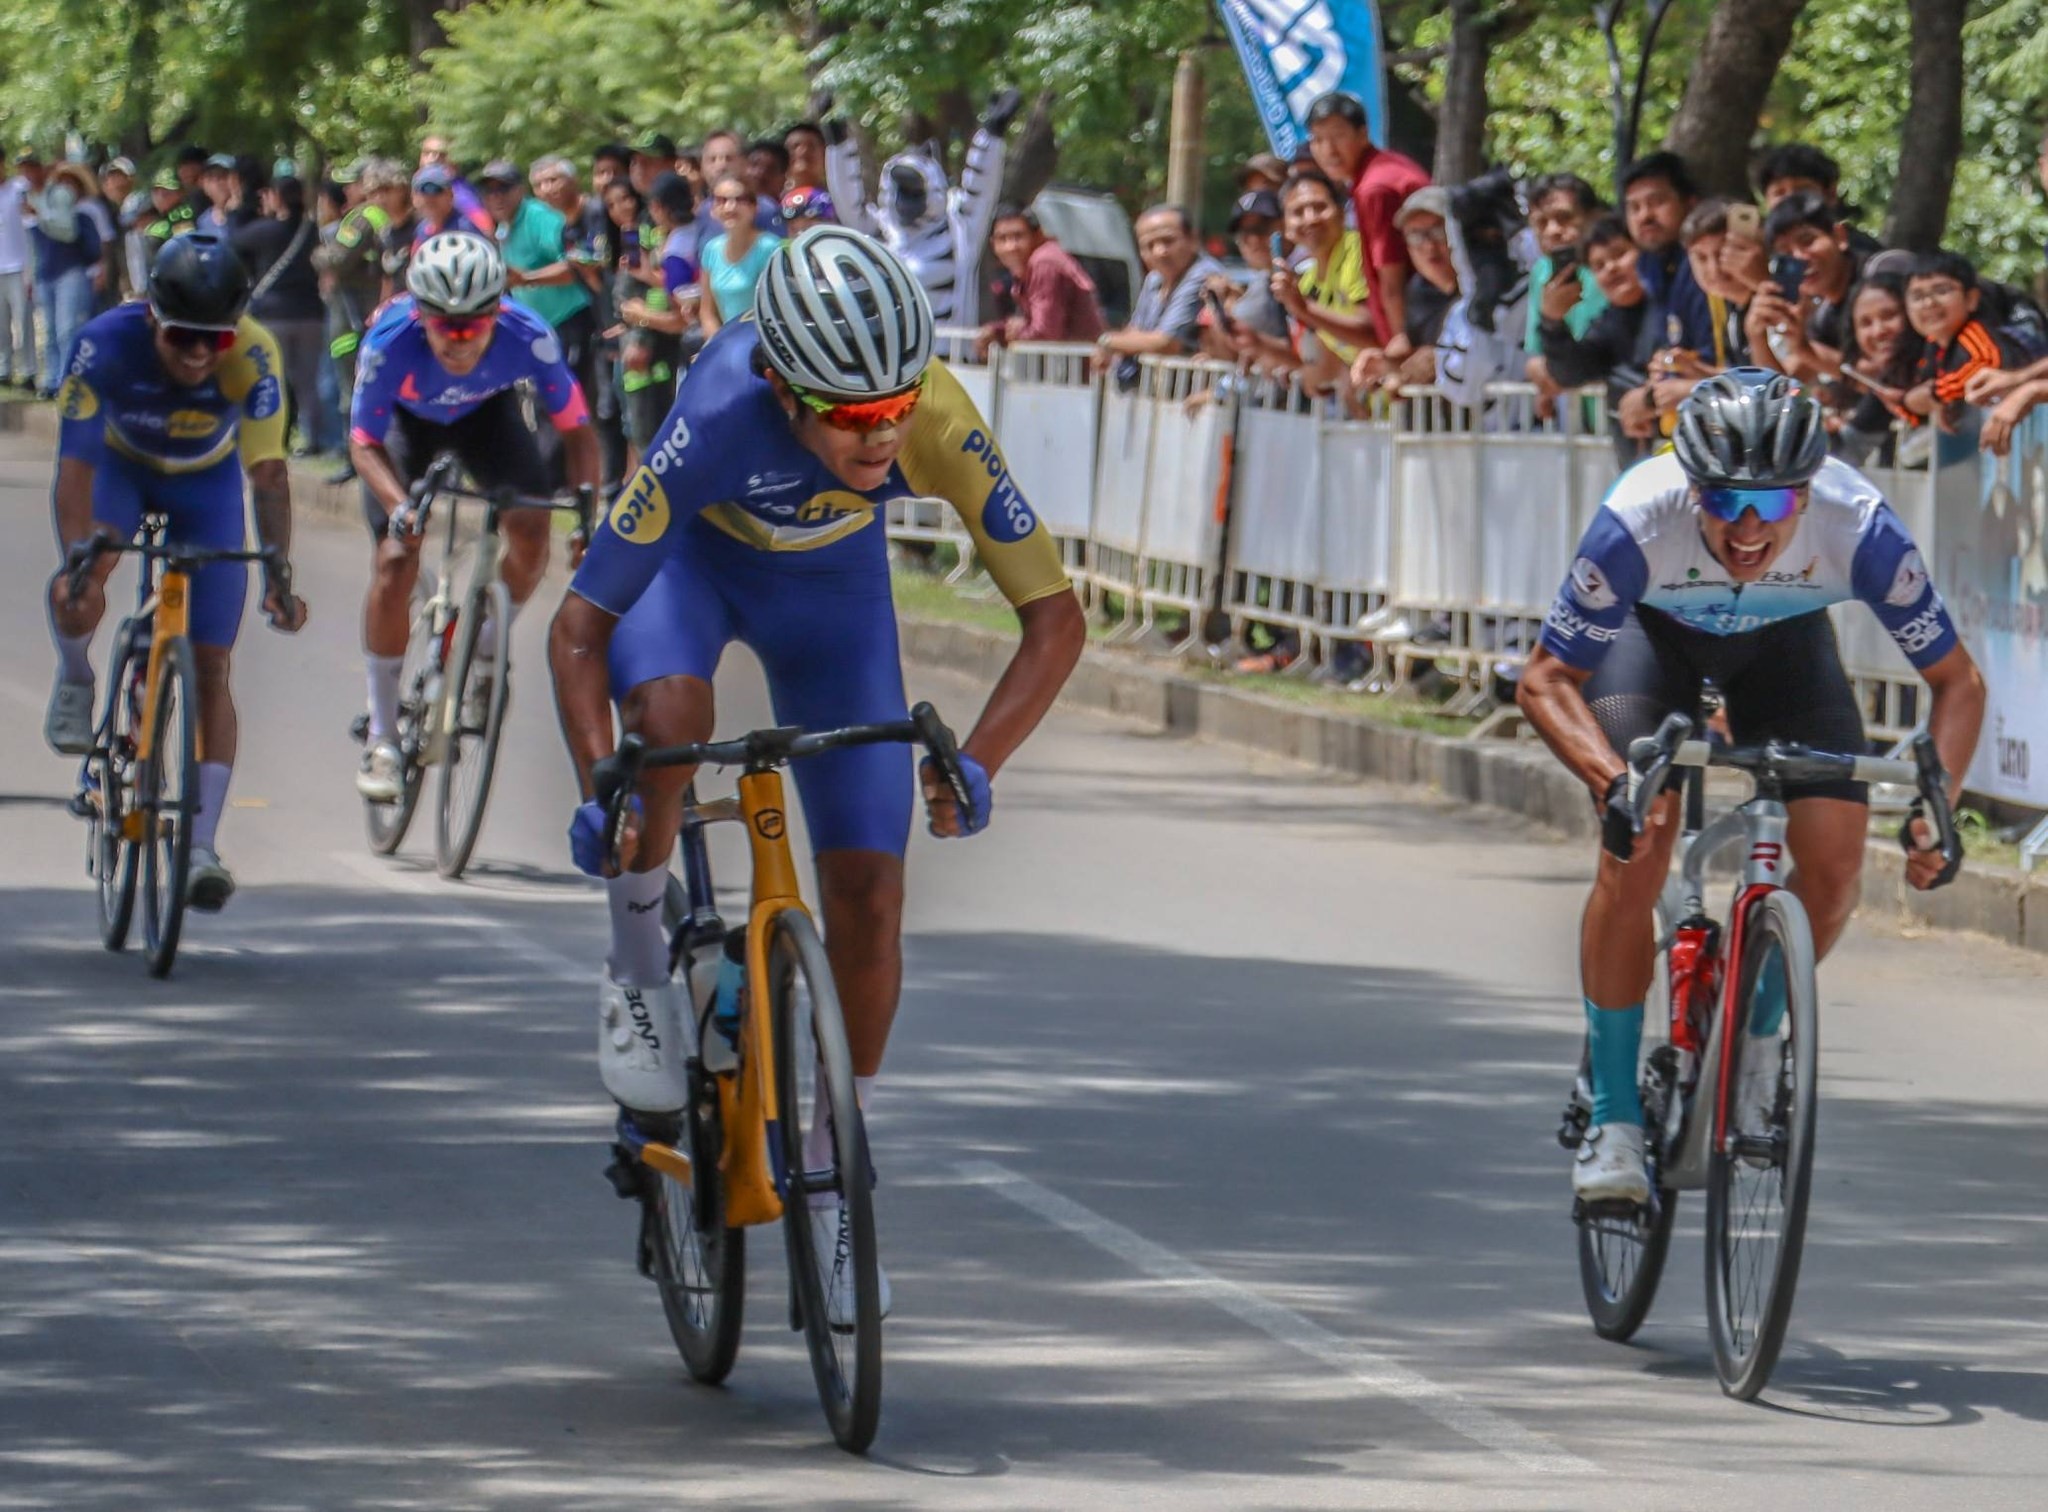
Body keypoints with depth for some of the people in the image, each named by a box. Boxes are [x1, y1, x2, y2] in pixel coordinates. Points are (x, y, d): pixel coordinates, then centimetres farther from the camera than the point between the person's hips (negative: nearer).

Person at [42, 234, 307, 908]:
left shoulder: (251, 357, -34)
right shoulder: (106, 344, -35)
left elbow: (268, 472, -36)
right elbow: (75, 462, -36)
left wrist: (279, 572, -48)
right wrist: (77, 558, -50)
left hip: (206, 480, 0)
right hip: (121, 466, 0)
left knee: (211, 668, -7)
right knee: (78, 591, -31)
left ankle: (203, 846, -5)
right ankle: (76, 681, 2)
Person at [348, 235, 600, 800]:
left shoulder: (528, 338, -37)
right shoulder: (391, 344, -40)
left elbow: (575, 426, -24)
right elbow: (365, 444, -30)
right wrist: (401, 507, -48)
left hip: (487, 412, 2)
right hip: (406, 419, -2)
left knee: (532, 531, -17)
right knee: (395, 562, -12)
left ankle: (489, 645, 14)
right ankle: (381, 739, 1)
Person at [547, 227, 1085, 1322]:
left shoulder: (938, 426, -36)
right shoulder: (721, 419, -40)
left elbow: (1054, 617, -27)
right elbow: (580, 627, -34)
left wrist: (977, 763, -41)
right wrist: (597, 789, -47)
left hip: (830, 582, 2)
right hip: (697, 555, -2)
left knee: (867, 894, -5)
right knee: (669, 719, -37)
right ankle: (638, 964, -9)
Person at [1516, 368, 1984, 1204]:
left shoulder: (1859, 528, -36)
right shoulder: (1638, 522, -39)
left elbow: (1957, 681, -22)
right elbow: (1546, 680, -28)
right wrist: (1613, 782, -45)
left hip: (1783, 637, 2)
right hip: (1653, 631, -2)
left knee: (1834, 866, -13)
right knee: (1633, 861, -20)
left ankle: (1755, 1035, 17)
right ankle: (1612, 1118, -7)